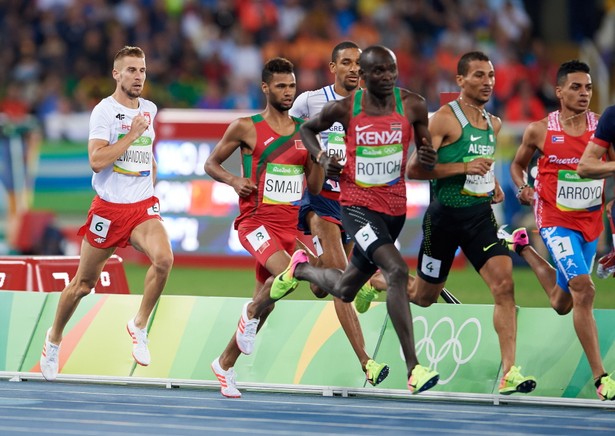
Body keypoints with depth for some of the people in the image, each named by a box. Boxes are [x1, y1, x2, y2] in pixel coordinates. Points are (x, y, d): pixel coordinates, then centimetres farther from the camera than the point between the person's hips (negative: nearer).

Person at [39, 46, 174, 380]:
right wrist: (133, 134, -20)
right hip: (109, 208, -4)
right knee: (83, 284, 8)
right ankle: (54, 338, 32)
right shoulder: (104, 111, -11)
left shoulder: (149, 110, 9)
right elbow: (97, 161, -23)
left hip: (143, 207, 4)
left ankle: (139, 326, -8)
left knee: (164, 258, -26)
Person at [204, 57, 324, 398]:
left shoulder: (304, 132, 10)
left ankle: (224, 364, 24)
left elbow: (314, 188, 12)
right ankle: (251, 313, -2)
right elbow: (211, 163, 7)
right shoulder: (246, 128, -2)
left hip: (289, 225, 5)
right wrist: (234, 180, -12)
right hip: (256, 220, -5)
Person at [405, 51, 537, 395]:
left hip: (480, 213, 5)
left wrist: (493, 183, 10)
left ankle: (510, 373, -18)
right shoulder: (444, 119, -12)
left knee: (504, 283, -16)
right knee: (424, 296, 11)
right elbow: (414, 169, -18)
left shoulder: (494, 124, 10)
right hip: (445, 215, -5)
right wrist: (464, 167, -25)